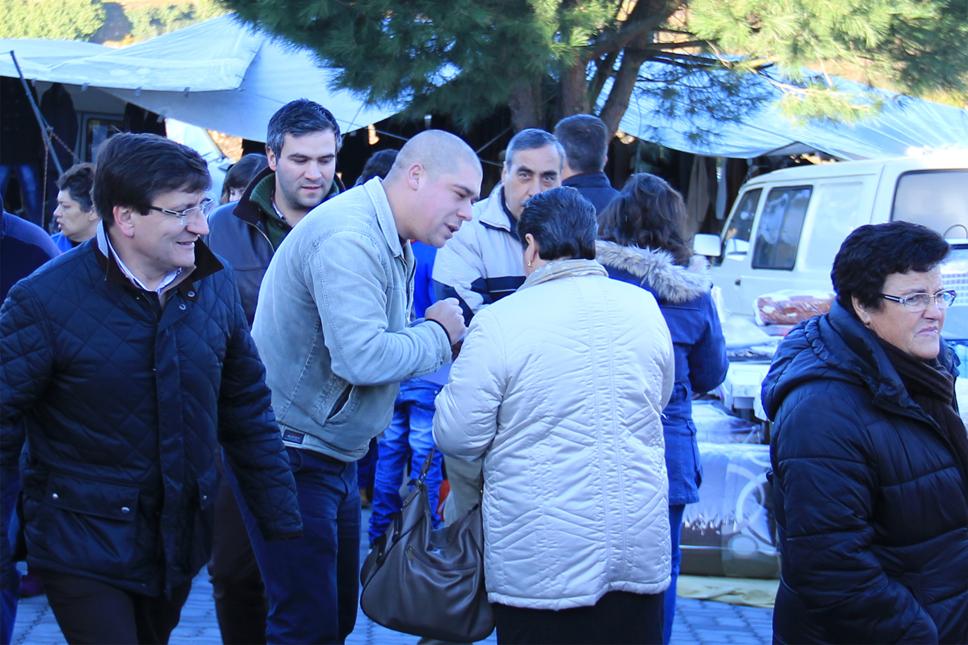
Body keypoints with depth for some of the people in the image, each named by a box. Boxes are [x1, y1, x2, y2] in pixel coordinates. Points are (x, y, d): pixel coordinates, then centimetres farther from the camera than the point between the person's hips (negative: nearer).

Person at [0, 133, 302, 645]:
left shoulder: (214, 285, -1)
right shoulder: (43, 300, -16)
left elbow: (248, 410, 7)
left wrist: (283, 523, 8)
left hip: (182, 540, 5)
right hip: (83, 546, -5)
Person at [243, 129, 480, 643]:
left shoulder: (390, 243, 11)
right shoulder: (349, 238, -22)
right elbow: (363, 358, -30)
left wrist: (443, 332, -4)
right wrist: (437, 335, -14)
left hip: (334, 456, 10)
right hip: (293, 455, -10)